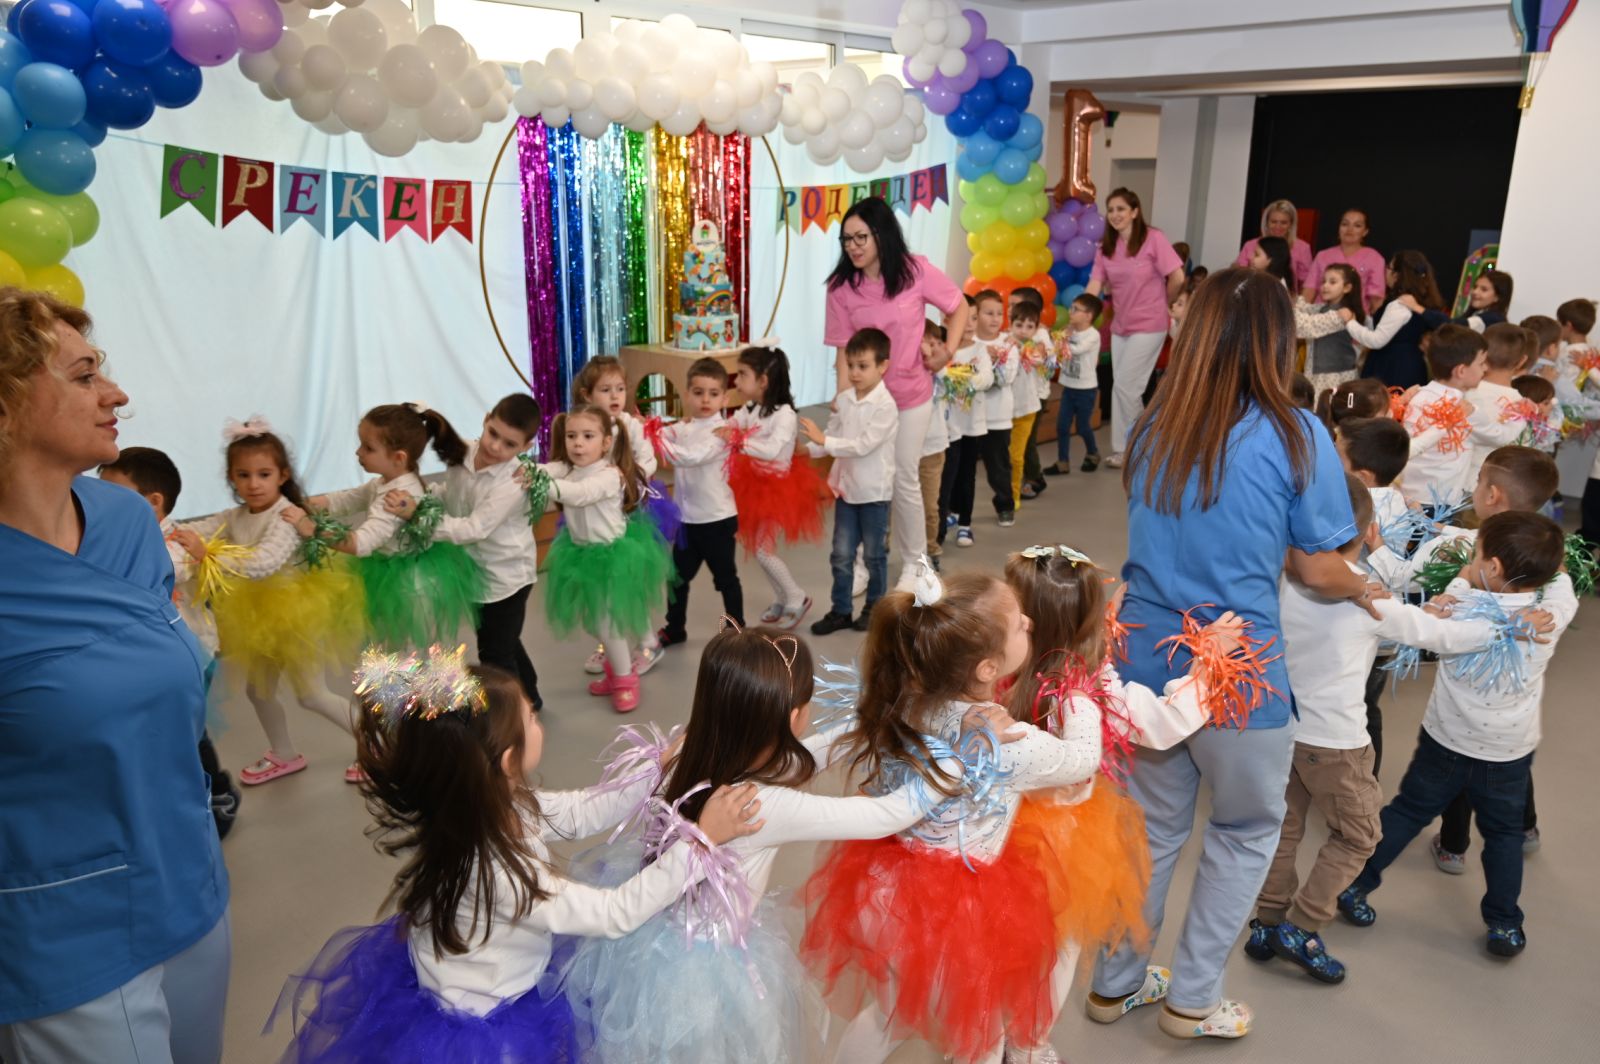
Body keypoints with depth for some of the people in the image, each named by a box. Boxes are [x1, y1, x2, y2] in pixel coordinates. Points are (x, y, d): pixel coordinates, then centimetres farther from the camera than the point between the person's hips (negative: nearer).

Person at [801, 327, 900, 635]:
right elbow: (831, 438, 4)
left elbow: (863, 446, -23)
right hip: (846, 488, 5)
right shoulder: (843, 400, 0)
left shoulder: (886, 405, -17)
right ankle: (840, 610, 19)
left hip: (874, 491, -5)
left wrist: (824, 441, -26)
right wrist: (806, 450, -11)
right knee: (841, 554, 9)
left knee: (874, 555, 11)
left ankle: (874, 607, 27)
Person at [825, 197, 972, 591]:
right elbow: (843, 349, -10)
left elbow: (959, 308, 1)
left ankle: (913, 562, 24)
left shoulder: (916, 271, -13)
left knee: (904, 479, 6)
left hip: (911, 395, -1)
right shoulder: (841, 287, -11)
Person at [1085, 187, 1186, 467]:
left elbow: (1177, 278, -12)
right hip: (1120, 326, 6)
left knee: (1125, 387, -7)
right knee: (1123, 389, 10)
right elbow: (1094, 286, -3)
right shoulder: (1105, 247, 5)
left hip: (1148, 326, -6)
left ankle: (1126, 450, 8)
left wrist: (1160, 306, 2)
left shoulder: (1153, 238, -12)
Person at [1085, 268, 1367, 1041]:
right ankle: (1192, 1000, 29)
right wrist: (1367, 591, 16)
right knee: (1246, 831, 20)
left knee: (1150, 828, 21)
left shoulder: (1154, 427, 3)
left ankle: (1115, 984, 35)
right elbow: (1318, 571, -5)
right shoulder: (1293, 435, -12)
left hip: (1146, 659, 4)